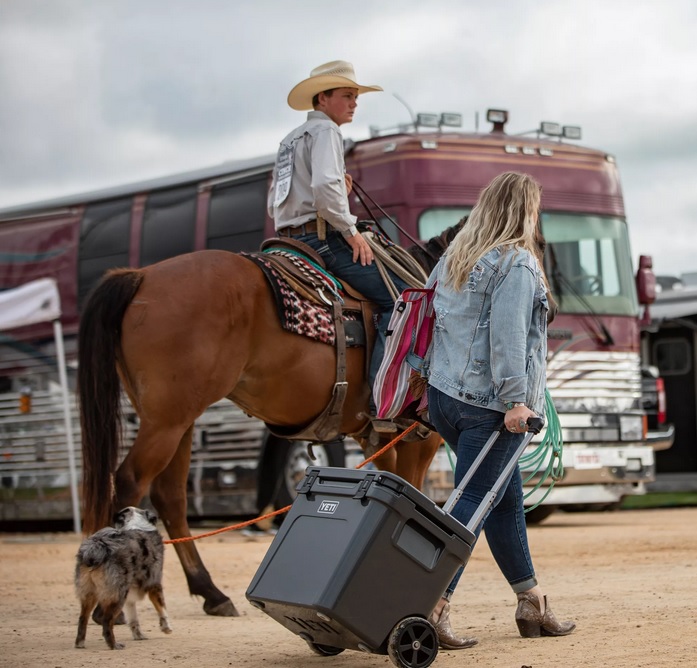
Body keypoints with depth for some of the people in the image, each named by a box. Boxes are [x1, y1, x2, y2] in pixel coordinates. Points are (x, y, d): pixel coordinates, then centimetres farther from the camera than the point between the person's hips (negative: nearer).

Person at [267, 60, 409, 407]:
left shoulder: (290, 139, 26)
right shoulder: (324, 130, -5)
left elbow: (274, 205, 23)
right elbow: (324, 184, -24)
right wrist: (350, 229, -14)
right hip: (323, 238, -10)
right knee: (399, 297, -15)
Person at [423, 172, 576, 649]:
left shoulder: (456, 256, 14)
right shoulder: (518, 263, -10)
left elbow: (432, 315, 19)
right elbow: (507, 337, -19)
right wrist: (515, 398, -19)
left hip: (443, 395, 8)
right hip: (488, 405, -8)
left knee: (506, 498, 17)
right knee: (471, 502, -7)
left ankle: (532, 604, 24)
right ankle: (434, 605, -17)